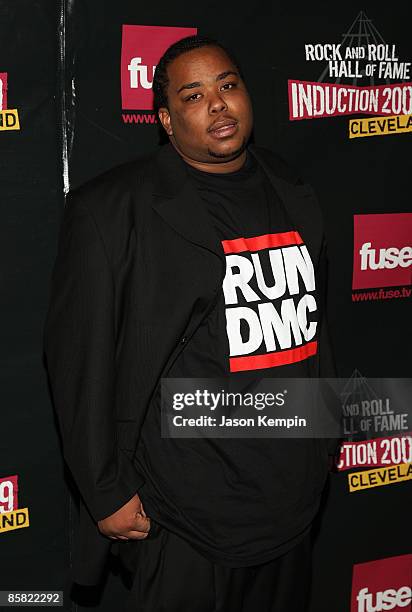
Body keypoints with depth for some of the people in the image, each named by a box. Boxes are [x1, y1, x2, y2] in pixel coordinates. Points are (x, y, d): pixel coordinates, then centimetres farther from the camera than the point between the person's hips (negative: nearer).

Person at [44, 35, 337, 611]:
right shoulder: (115, 208, -11)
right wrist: (106, 495, -11)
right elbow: (79, 360, -11)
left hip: (293, 498, 6)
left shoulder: (293, 194, 8)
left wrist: (323, 439, 16)